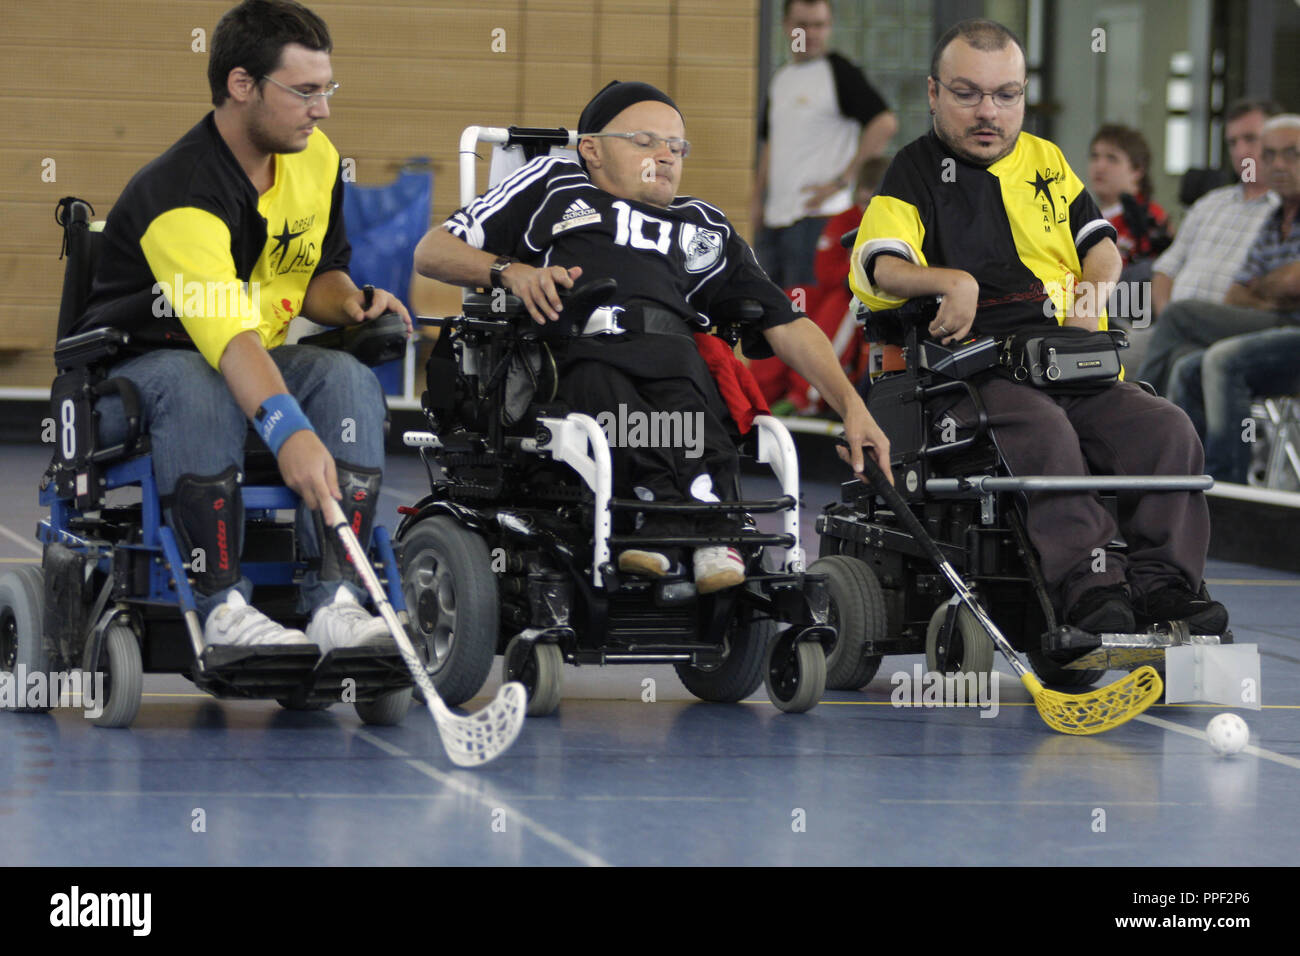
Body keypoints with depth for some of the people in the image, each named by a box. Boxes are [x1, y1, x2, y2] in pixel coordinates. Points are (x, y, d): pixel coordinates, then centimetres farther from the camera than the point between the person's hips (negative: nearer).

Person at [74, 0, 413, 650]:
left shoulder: (315, 161, 0)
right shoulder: (177, 195, -27)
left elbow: (316, 275, 16)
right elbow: (227, 335, -43)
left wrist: (353, 302, -9)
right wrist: (288, 432, -57)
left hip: (262, 368, 7)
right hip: (127, 377, -6)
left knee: (349, 378, -24)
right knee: (194, 383, -40)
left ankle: (333, 602, -32)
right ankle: (222, 606, -37)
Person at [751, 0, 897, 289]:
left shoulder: (840, 72, -6)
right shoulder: (780, 80, 18)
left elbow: (885, 124, -16)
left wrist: (841, 181, -16)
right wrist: (757, 198, 18)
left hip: (817, 217, -8)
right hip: (774, 218, 8)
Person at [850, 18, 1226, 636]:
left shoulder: (1047, 162, 25)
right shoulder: (915, 172, 9)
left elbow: (1099, 243, 22)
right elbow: (879, 265, -6)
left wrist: (1091, 292, -1)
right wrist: (952, 280, -24)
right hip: (977, 371, -5)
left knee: (1166, 432, -21)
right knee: (1045, 434, -37)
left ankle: (1158, 583, -24)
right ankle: (1089, 588, -45)